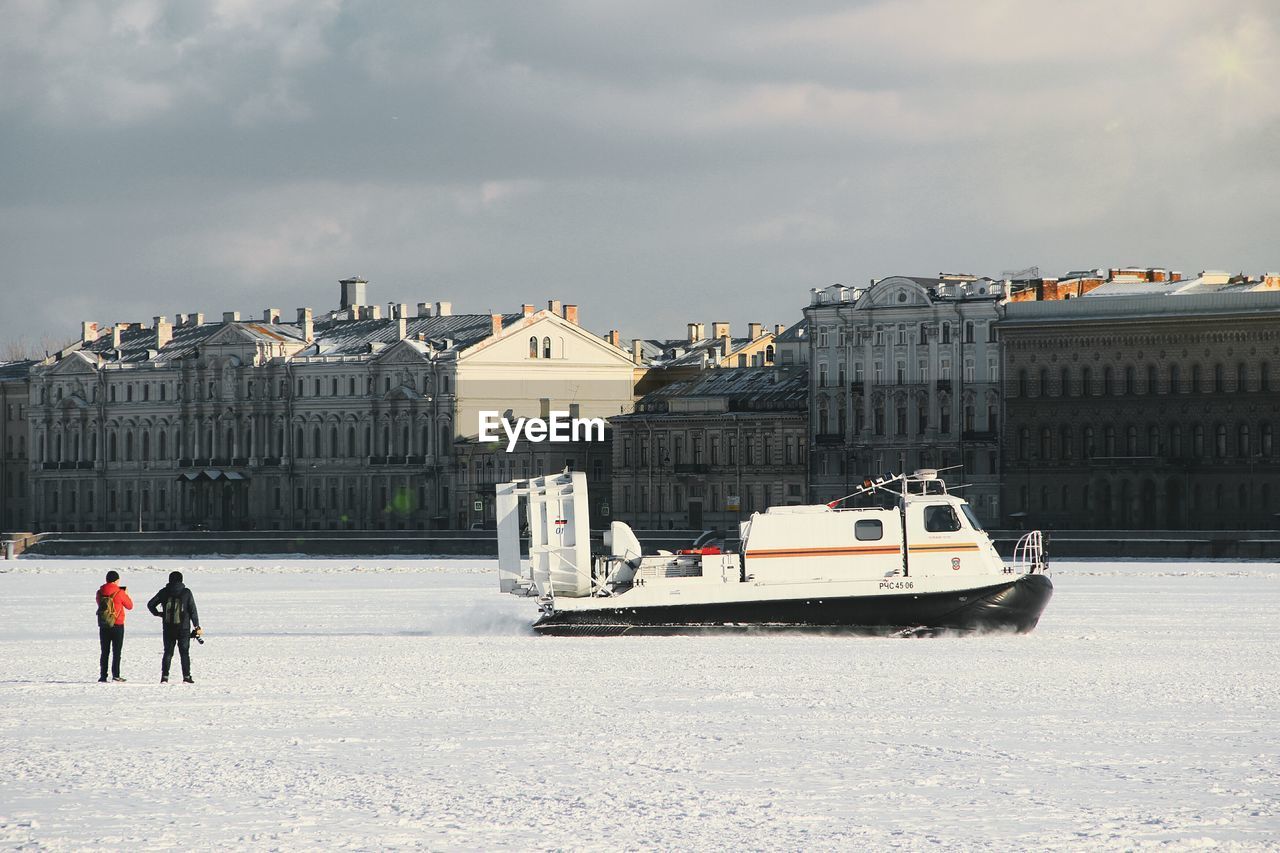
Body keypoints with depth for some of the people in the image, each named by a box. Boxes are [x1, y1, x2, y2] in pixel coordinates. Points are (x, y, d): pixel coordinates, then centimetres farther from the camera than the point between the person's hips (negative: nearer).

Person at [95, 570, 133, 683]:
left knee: (105, 652, 10)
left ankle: (103, 675, 6)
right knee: (116, 651, 1)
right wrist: (126, 594, 18)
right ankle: (115, 675, -5)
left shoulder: (100, 592, 1)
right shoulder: (119, 593, -11)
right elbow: (129, 606, 1)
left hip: (103, 626, 4)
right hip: (117, 626, -4)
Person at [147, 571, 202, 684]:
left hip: (168, 628, 1)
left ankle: (164, 676, 1)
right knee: (184, 652, 5)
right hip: (183, 628, -1)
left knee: (168, 652, 7)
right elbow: (193, 611, -2)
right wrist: (197, 627, 2)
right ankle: (186, 676, 1)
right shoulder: (186, 593, -2)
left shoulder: (164, 592, 2)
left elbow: (150, 604, 2)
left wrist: (157, 613, 18)